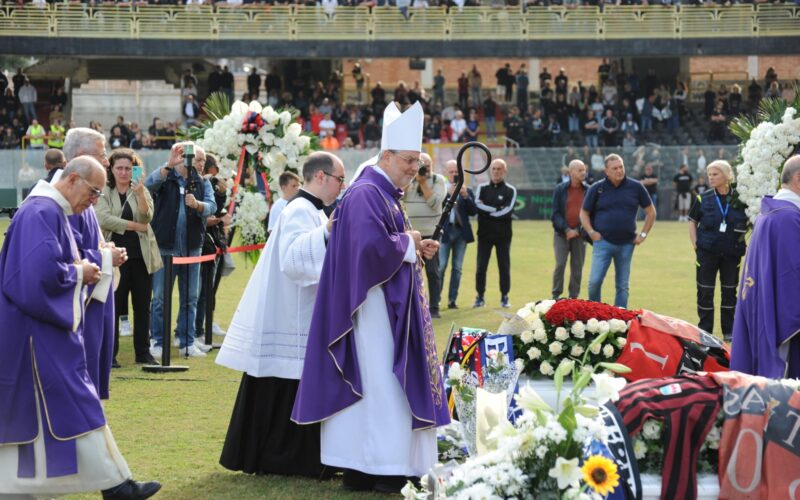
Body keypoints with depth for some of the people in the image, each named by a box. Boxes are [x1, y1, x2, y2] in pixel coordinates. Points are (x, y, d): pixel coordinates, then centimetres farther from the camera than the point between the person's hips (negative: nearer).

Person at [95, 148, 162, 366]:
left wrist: (139, 193, -23)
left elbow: (146, 217, -8)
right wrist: (134, 226, -11)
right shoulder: (104, 193, 1)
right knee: (113, 306, 0)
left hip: (141, 256, 3)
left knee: (142, 306, 7)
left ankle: (143, 352, 16)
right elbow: (103, 219, -14)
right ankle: (110, 353, 6)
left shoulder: (141, 191, 7)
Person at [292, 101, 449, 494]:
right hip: (374, 306, -11)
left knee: (374, 384, 10)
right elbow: (372, 245, -28)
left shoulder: (384, 193, 17)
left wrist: (415, 249, 6)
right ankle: (385, 471, -5)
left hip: (390, 305, 11)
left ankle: (358, 469, 13)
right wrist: (407, 242, -12)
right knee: (381, 384, -8)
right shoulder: (366, 194, -16)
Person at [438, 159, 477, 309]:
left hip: (461, 232, 4)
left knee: (457, 268, 5)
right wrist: (449, 194, -19)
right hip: (445, 232, -4)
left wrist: (466, 196, -11)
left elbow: (473, 211, 3)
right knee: (441, 267, -7)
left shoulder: (467, 191, 12)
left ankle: (452, 300, 10)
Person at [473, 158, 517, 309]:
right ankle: (480, 297, 10)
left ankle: (504, 297, 12)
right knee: (481, 267, 1)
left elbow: (507, 212, -12)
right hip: (484, 234, 1)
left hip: (503, 235, -1)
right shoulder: (482, 188, 7)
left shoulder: (510, 190, 1)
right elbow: (477, 206, -10)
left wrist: (487, 211, -10)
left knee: (504, 267, 3)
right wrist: (497, 209, -15)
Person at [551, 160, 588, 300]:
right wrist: (566, 229, -13)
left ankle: (573, 297, 12)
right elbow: (556, 213, -2)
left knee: (577, 267, 4)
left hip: (580, 234, 2)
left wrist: (577, 230, -10)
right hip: (561, 233, -1)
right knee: (560, 264, -9)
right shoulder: (560, 190, -1)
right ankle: (556, 296, 0)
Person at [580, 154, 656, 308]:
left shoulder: (636, 187, 2)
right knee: (595, 281, -10)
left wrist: (643, 234, 6)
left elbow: (651, 212, 12)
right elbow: (584, 213, 10)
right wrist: (591, 232, -3)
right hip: (603, 242, -1)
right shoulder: (597, 189, 0)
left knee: (622, 285, 7)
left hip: (626, 244, 1)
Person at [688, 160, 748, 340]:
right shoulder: (703, 199, -1)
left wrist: (742, 241, 0)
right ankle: (705, 331, 13)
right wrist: (695, 243, -1)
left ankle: (729, 331, 19)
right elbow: (692, 222, 8)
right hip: (707, 251, 0)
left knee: (729, 291, 8)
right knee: (705, 292, 3)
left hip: (732, 253, 0)